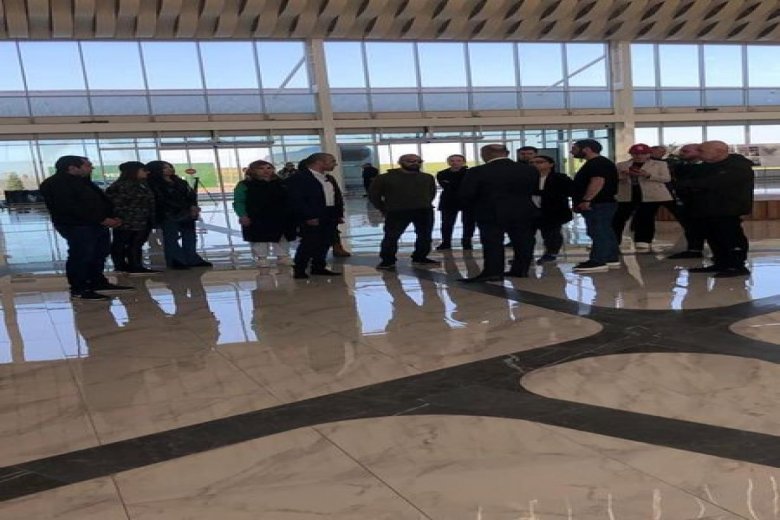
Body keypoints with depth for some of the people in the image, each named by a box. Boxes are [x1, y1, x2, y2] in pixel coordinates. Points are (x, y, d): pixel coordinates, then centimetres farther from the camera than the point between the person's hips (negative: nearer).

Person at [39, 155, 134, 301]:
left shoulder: (83, 182, 20)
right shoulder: (55, 184, -12)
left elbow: (102, 200, 22)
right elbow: (70, 207, -22)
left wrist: (112, 216, 3)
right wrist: (101, 219, -21)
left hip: (96, 225, 10)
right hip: (76, 227, -10)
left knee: (100, 254, 14)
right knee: (80, 256, -8)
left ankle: (97, 282, 27)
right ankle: (78, 290, -2)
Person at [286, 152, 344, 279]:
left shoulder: (329, 179, 17)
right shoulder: (298, 178, -10)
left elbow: (337, 197, 20)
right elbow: (296, 199, -16)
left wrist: (339, 214, 9)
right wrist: (309, 217, -20)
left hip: (331, 217, 8)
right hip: (312, 219, -8)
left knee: (325, 244, 9)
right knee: (309, 244, -5)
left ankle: (319, 267, 20)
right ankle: (299, 270, 5)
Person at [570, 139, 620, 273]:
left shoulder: (598, 163, -14)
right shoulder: (594, 164, 20)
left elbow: (597, 182, -26)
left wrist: (586, 200, -28)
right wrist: (584, 201, 26)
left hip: (598, 204, -11)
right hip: (599, 204, 11)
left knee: (598, 233, -10)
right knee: (605, 232, 12)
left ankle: (597, 262, -10)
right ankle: (612, 259, 17)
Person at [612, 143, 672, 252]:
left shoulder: (659, 164, 7)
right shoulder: (621, 165, 12)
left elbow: (666, 178, -2)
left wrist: (648, 175, -16)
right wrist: (622, 175, -13)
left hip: (651, 196, -2)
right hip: (627, 196, 2)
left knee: (646, 218, -5)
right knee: (618, 218, -3)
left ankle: (644, 243, 2)